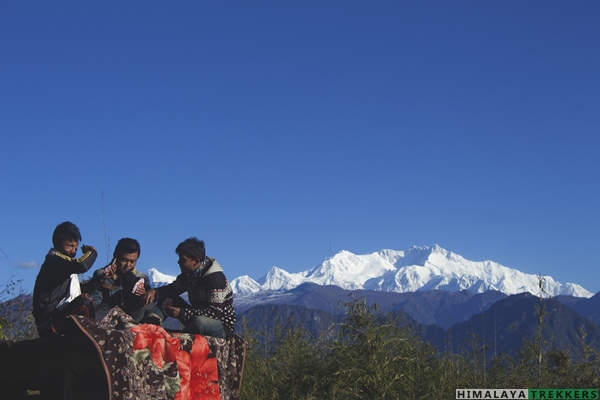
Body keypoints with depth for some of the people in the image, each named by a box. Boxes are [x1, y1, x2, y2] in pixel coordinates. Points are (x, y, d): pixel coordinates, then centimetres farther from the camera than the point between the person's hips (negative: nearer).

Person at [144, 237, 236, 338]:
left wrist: (182, 313, -34)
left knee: (199, 321, -38)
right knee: (168, 297, 2)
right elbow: (172, 289, 11)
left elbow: (216, 312, -30)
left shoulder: (215, 278, -25)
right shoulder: (189, 273, 0)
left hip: (223, 327, -7)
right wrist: (155, 292, -13)